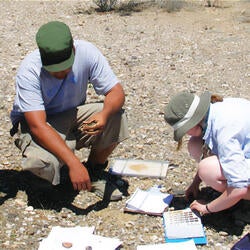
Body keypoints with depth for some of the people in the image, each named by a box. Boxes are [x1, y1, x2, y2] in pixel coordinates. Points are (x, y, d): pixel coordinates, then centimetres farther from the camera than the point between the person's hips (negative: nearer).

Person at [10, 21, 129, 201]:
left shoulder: (86, 52, -20)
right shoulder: (28, 71, -28)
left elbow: (116, 91, -17)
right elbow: (37, 126, -35)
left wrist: (105, 114, -41)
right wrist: (73, 163, -45)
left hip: (73, 115, 4)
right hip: (33, 123, -3)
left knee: (116, 117, -24)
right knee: (43, 162, -36)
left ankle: (94, 172, 0)